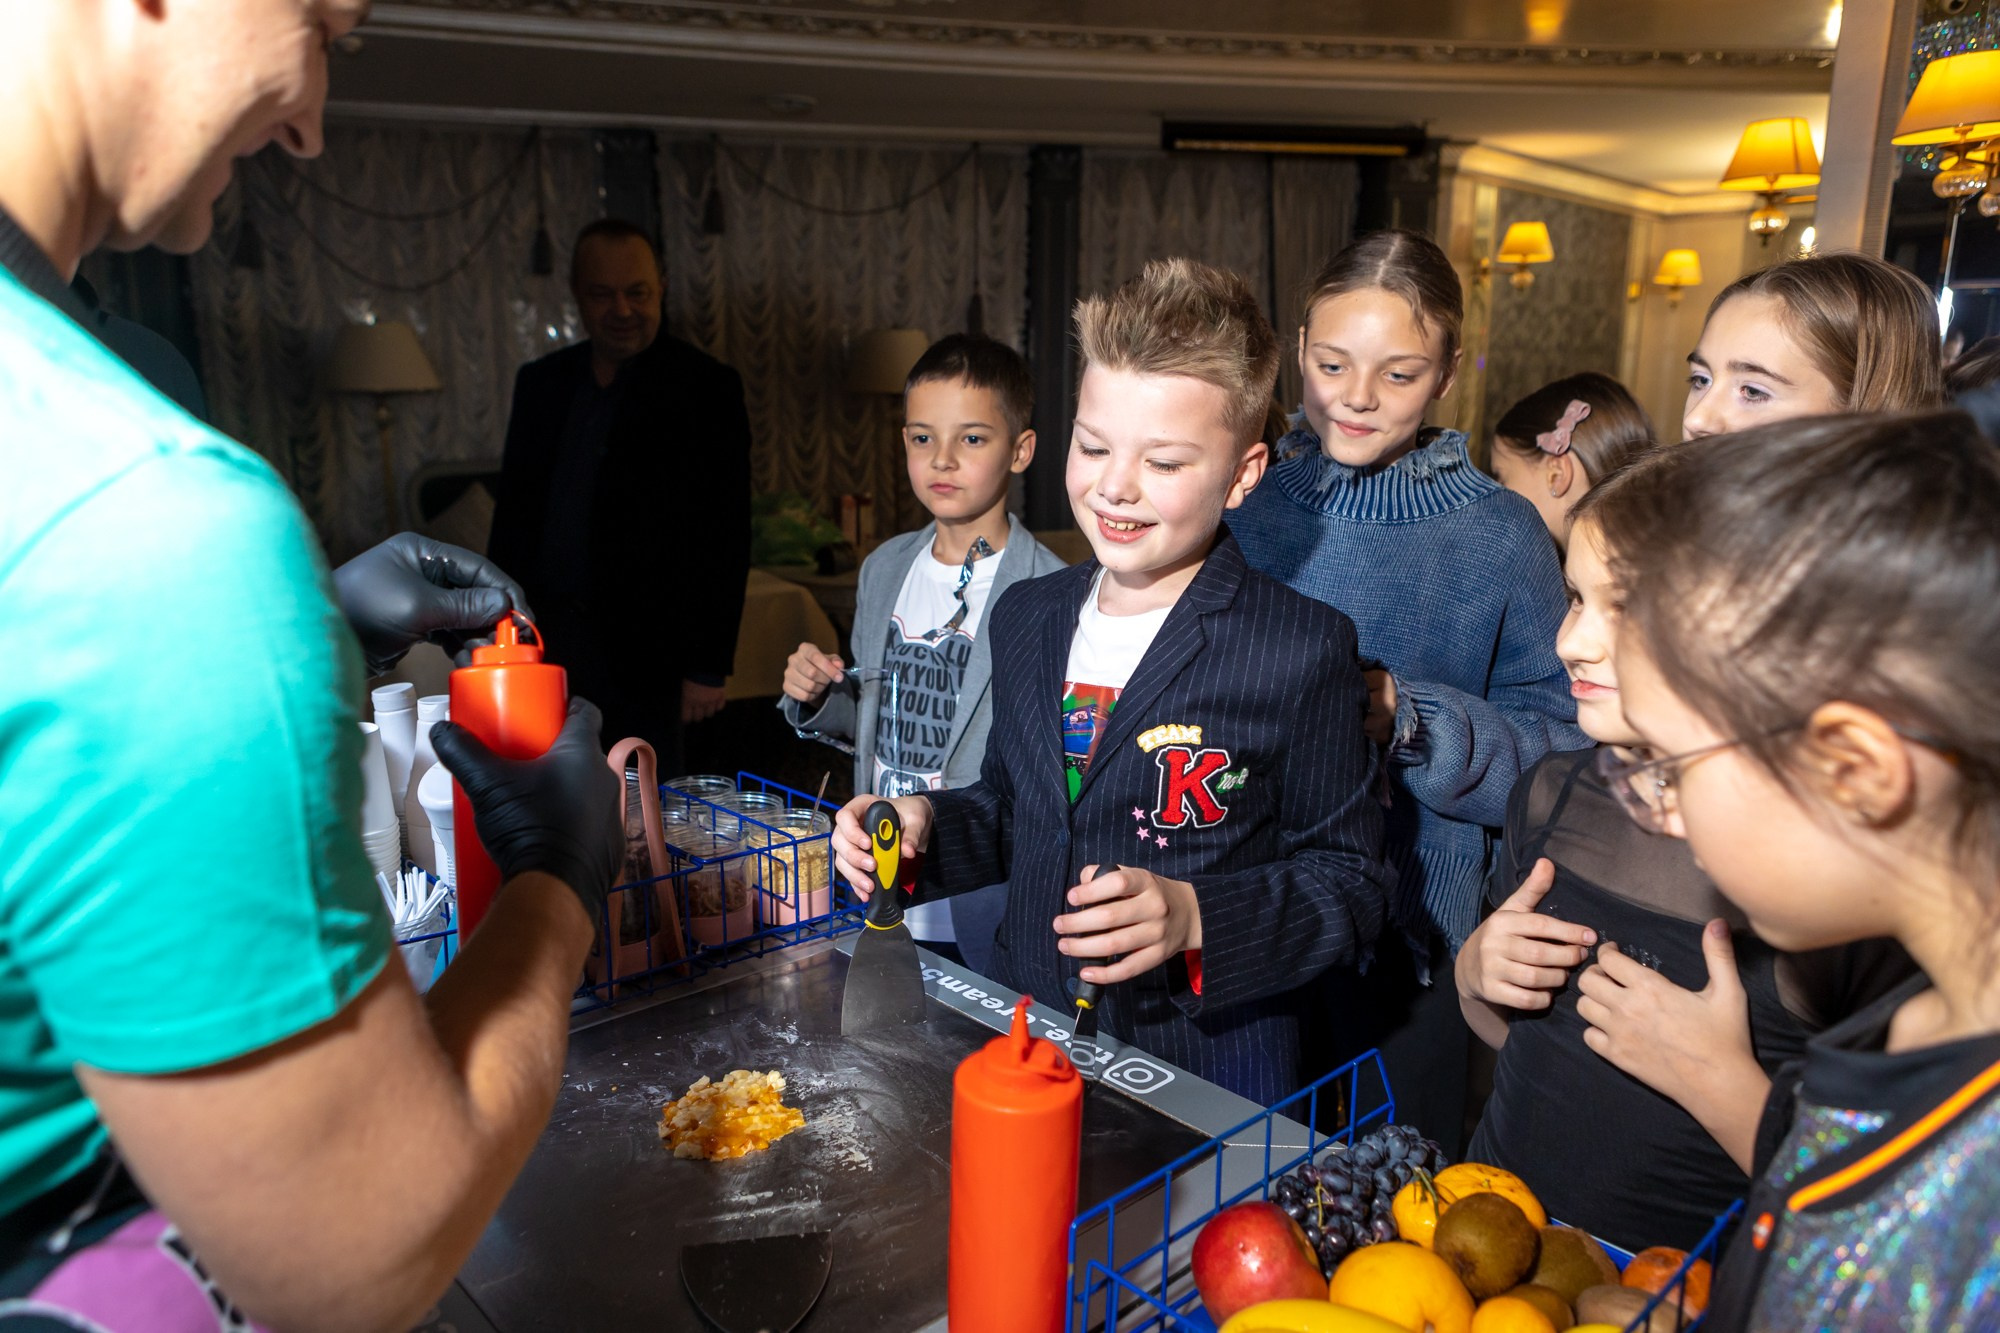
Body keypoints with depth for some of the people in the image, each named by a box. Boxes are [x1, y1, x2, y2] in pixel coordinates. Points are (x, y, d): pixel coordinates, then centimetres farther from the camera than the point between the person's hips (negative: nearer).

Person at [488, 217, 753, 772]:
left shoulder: (705, 388, -5)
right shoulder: (540, 381, 11)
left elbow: (725, 537, -8)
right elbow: (513, 508, 16)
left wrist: (709, 664, -11)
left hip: (643, 650, -4)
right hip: (542, 637, 5)